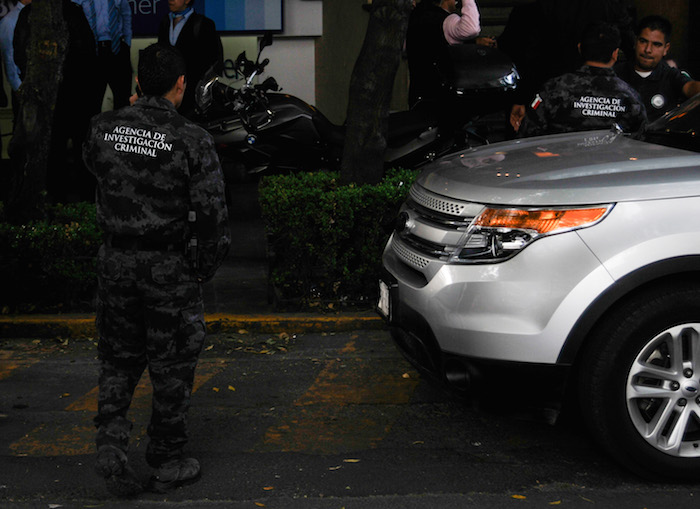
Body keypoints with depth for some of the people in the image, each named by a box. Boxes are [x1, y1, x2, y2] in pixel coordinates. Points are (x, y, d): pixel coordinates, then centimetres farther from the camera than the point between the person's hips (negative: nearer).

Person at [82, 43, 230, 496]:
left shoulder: (104, 128, -2)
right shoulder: (192, 141, -14)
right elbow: (212, 214, -13)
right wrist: (204, 268, 2)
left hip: (115, 262, 4)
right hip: (169, 269, -3)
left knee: (119, 357, 18)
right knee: (172, 366, 9)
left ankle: (111, 441, 4)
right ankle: (168, 463, 19)